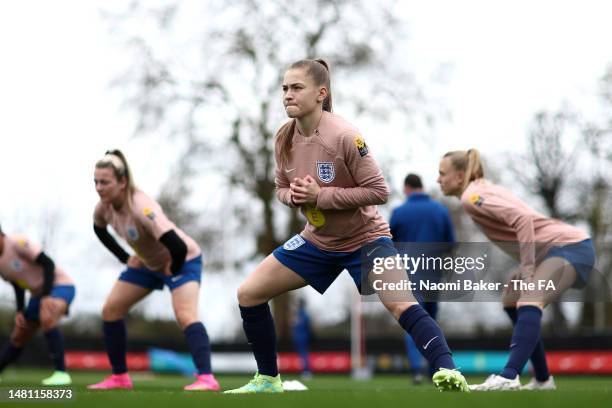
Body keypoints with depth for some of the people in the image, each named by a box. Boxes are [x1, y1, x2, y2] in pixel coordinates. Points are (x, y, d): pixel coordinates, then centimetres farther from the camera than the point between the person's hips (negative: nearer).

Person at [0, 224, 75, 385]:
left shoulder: (18, 243, -20)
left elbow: (48, 263, -21)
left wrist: (46, 296, -27)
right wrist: (19, 311, 3)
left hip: (60, 286, -9)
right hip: (38, 294, 9)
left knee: (46, 319, -36)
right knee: (17, 338, 13)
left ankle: (61, 373, -36)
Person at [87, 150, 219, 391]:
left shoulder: (141, 207, -37)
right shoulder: (104, 207, -13)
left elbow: (177, 246, -44)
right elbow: (99, 229, 14)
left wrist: (173, 270, -24)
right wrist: (125, 257, 6)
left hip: (181, 261, -8)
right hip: (147, 263, 8)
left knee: (185, 316, -28)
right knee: (111, 310, 5)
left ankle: (206, 379, -34)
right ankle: (119, 378, 14)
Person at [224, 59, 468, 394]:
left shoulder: (344, 137, -25)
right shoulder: (285, 139, -7)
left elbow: (379, 191, -23)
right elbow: (282, 189, 8)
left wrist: (321, 195, -29)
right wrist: (293, 196, -17)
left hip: (364, 237, -6)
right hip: (318, 240, 6)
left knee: (401, 305, -29)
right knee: (248, 294, 3)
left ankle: (448, 373, -29)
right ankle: (268, 380, 18)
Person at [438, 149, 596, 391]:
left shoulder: (471, 198, -11)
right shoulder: (482, 191, 17)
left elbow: (522, 219, -24)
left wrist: (527, 271, -26)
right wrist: (524, 272, 7)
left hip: (569, 246, -11)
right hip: (559, 248, 11)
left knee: (529, 302, -31)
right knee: (511, 301, 23)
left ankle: (508, 377, -48)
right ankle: (543, 380, 27)